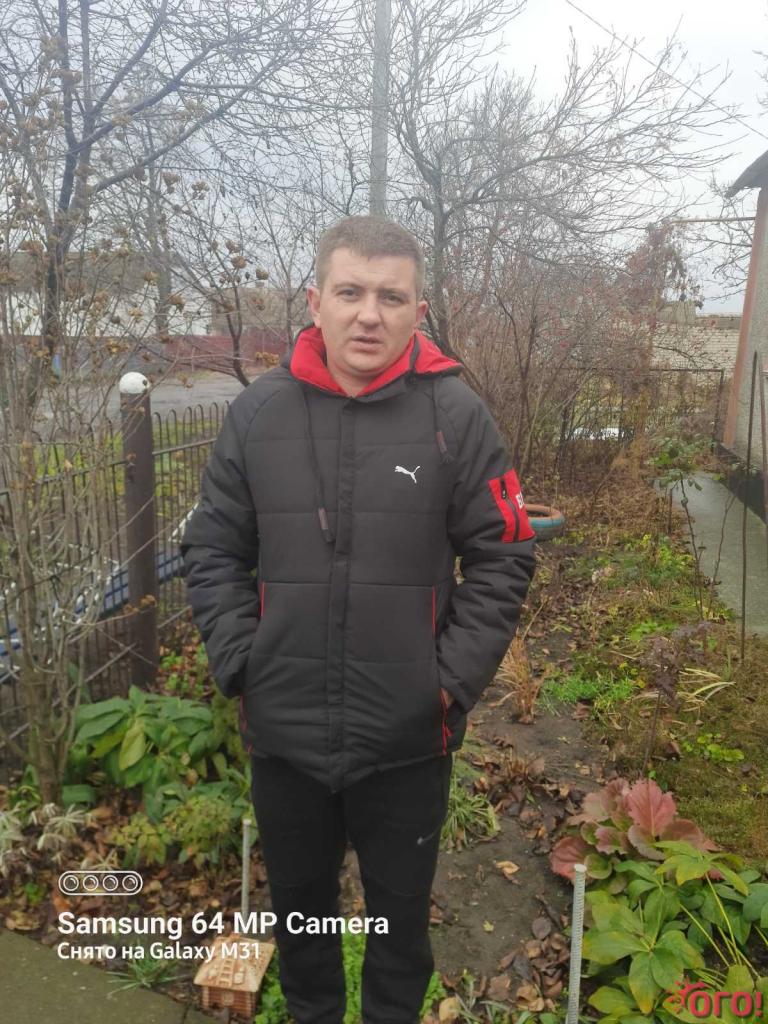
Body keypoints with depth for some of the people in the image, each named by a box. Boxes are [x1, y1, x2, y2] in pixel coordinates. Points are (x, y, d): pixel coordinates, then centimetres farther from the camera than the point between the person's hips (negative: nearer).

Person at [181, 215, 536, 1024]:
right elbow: (212, 549, 2)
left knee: (401, 909, 23)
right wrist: (239, 665, -6)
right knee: (298, 903, 26)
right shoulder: (258, 411, -4)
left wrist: (453, 680, -10)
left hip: (409, 737, -1)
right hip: (284, 733, 2)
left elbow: (502, 559, -5)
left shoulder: (456, 415, -9)